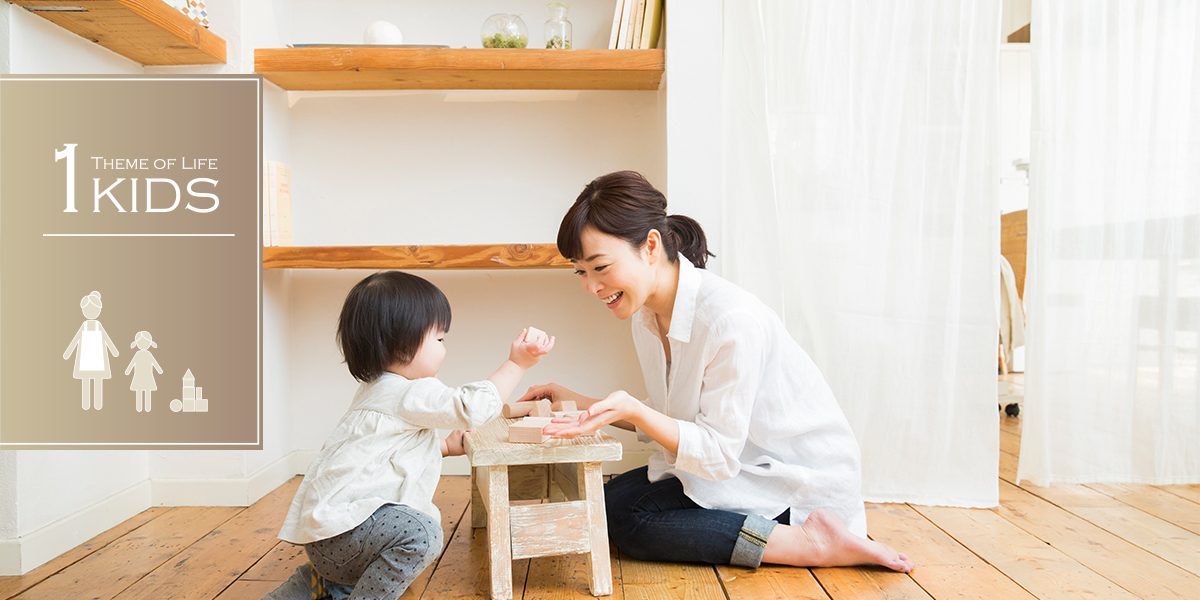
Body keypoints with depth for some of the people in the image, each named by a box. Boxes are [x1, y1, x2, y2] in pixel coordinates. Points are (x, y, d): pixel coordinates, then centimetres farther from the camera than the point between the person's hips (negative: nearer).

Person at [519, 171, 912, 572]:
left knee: (626, 516, -17)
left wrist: (632, 410, -36)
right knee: (615, 497, -2)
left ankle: (814, 543, -11)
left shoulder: (731, 319, -29)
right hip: (738, 465, 9)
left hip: (803, 483, -9)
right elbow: (669, 420, 6)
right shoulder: (646, 315, -2)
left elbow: (721, 454, -24)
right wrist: (579, 403, -2)